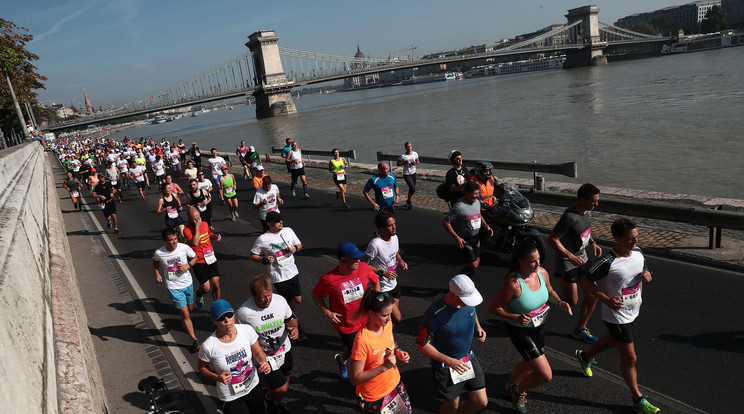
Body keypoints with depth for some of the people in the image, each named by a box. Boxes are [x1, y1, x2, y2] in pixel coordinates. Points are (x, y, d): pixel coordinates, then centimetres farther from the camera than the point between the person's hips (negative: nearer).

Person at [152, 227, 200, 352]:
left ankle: (185, 323, 57)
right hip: (174, 287, -3)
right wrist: (157, 273, -5)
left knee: (190, 308, 21)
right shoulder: (159, 253, -14)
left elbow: (194, 257, 4)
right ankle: (194, 341, 2)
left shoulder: (184, 248, -14)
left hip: (188, 283, 3)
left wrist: (188, 265, -15)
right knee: (185, 313, -7)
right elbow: (155, 261, 10)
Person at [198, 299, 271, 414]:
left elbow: (258, 352, -2)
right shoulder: (208, 346, -24)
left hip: (253, 387, 4)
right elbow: (202, 367, -6)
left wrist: (264, 362, -22)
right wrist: (217, 377, -22)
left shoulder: (247, 330, -17)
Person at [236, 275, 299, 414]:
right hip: (264, 356, -4)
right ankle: (268, 400, 31)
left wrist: (294, 327, -18)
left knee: (285, 385, 22)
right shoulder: (243, 312, -26)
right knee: (280, 389, -6)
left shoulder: (280, 300, -16)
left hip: (285, 350, 4)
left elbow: (290, 318, 3)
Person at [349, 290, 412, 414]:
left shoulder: (387, 324, -10)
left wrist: (398, 352, -7)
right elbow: (355, 379, -26)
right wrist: (384, 367, -31)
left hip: (395, 383, 6)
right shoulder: (362, 340, -31)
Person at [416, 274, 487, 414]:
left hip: (469, 358, 6)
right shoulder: (435, 313, -31)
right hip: (445, 365, -5)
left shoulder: (467, 300, -12)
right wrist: (450, 361, -25)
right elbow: (421, 345, -22)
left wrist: (478, 328, -4)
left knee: (481, 402, 9)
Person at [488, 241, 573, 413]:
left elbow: (549, 291, 10)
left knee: (530, 364, 29)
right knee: (546, 375, -8)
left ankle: (510, 387, 60)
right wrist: (516, 318, -32)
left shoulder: (542, 272, -12)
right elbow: (493, 307, -22)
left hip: (539, 326, 7)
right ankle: (518, 390, 24)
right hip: (521, 331, -7)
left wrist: (559, 302, -9)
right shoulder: (513, 283, -32)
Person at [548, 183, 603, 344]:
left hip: (582, 258, 9)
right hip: (567, 263, -8)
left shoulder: (587, 211, 0)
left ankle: (580, 329, 24)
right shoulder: (570, 217, -28)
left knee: (592, 294, 8)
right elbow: (552, 239, -26)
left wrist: (593, 243, 5)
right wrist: (572, 257, -27)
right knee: (572, 301, -4)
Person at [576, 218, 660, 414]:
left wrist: (648, 276, -14)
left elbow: (644, 270, 11)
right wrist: (607, 300, -28)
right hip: (617, 315, -8)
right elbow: (586, 281, -20)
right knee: (629, 357, 4)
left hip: (634, 310, 8)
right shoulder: (608, 263, -30)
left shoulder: (638, 252, -7)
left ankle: (585, 356, 56)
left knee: (614, 340, 30)